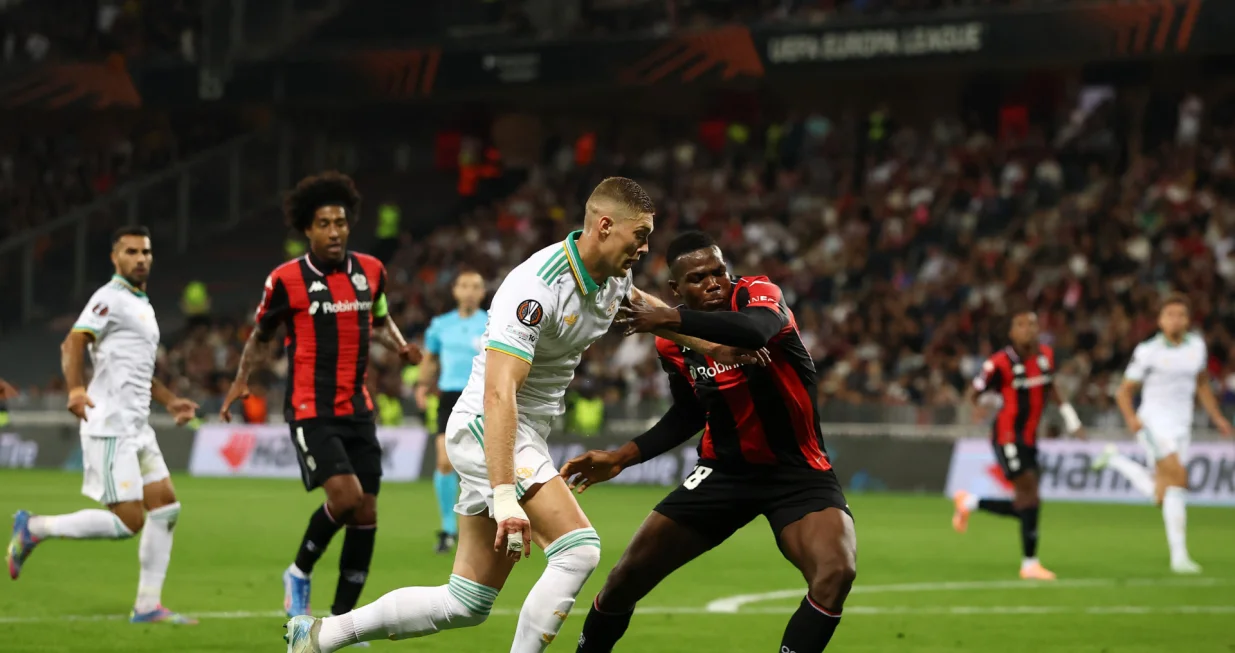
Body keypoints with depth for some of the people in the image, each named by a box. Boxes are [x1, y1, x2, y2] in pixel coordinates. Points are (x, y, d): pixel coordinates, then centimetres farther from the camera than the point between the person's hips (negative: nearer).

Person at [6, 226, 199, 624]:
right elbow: (73, 344, -21)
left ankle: (148, 606, 7)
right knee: (128, 521, -14)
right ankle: (34, 529, 0)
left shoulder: (142, 305, 22)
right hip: (110, 427, -10)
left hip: (137, 427, 10)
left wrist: (169, 401, 30)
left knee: (165, 506, 4)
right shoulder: (110, 298, -8)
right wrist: (75, 389, -37)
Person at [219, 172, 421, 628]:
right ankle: (299, 574, 6)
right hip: (310, 411, -5)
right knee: (345, 495, -21)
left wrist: (400, 346, 2)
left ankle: (342, 617, 14)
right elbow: (261, 334, 8)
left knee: (366, 511, 2)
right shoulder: (287, 279, -7)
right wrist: (241, 381, -4)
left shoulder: (370, 270, 5)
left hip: (357, 410, 5)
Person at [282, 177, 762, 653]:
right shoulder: (537, 288, -25)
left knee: (466, 605, 8)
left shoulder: (612, 277, 3)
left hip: (525, 434, 9)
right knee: (578, 548, -23)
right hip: (489, 429, -9)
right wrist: (505, 496, -41)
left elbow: (641, 305, 30)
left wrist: (713, 346, 26)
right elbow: (498, 393, -33)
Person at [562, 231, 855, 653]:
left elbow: (755, 332, -43)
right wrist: (623, 456, 5)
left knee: (836, 572, -31)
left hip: (799, 471, -4)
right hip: (727, 470, 4)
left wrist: (671, 320, -44)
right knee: (628, 577, 3)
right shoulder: (672, 344, -3)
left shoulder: (758, 294, -17)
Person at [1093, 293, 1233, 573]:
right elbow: (1125, 391, -3)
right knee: (1177, 480, -21)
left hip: (1182, 425, 6)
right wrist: (1131, 417, -21)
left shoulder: (1196, 346, 7)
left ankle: (1115, 459, 33)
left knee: (1161, 495, 9)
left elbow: (1202, 384, 23)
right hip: (1153, 422, -6)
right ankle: (1179, 555, -18)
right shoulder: (1148, 352, -7)